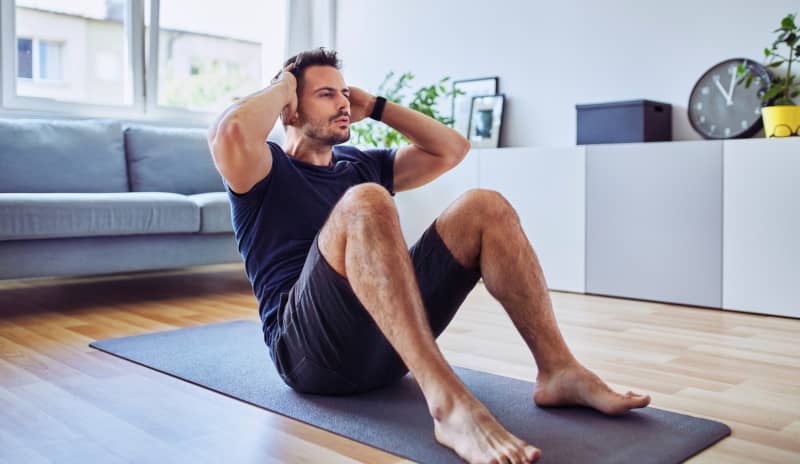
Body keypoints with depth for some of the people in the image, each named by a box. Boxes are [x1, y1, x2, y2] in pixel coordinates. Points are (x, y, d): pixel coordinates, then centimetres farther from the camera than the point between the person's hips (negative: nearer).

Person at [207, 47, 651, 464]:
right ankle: (448, 402, -44)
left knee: (484, 207, -9)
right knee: (364, 204, -33)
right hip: (309, 348, -5)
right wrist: (282, 86, 1)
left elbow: (452, 149, 22)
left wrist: (375, 106, 21)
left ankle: (559, 371, -15)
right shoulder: (268, 171, 6)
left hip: (387, 348, 6)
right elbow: (229, 131, -19)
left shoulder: (362, 163, 24)